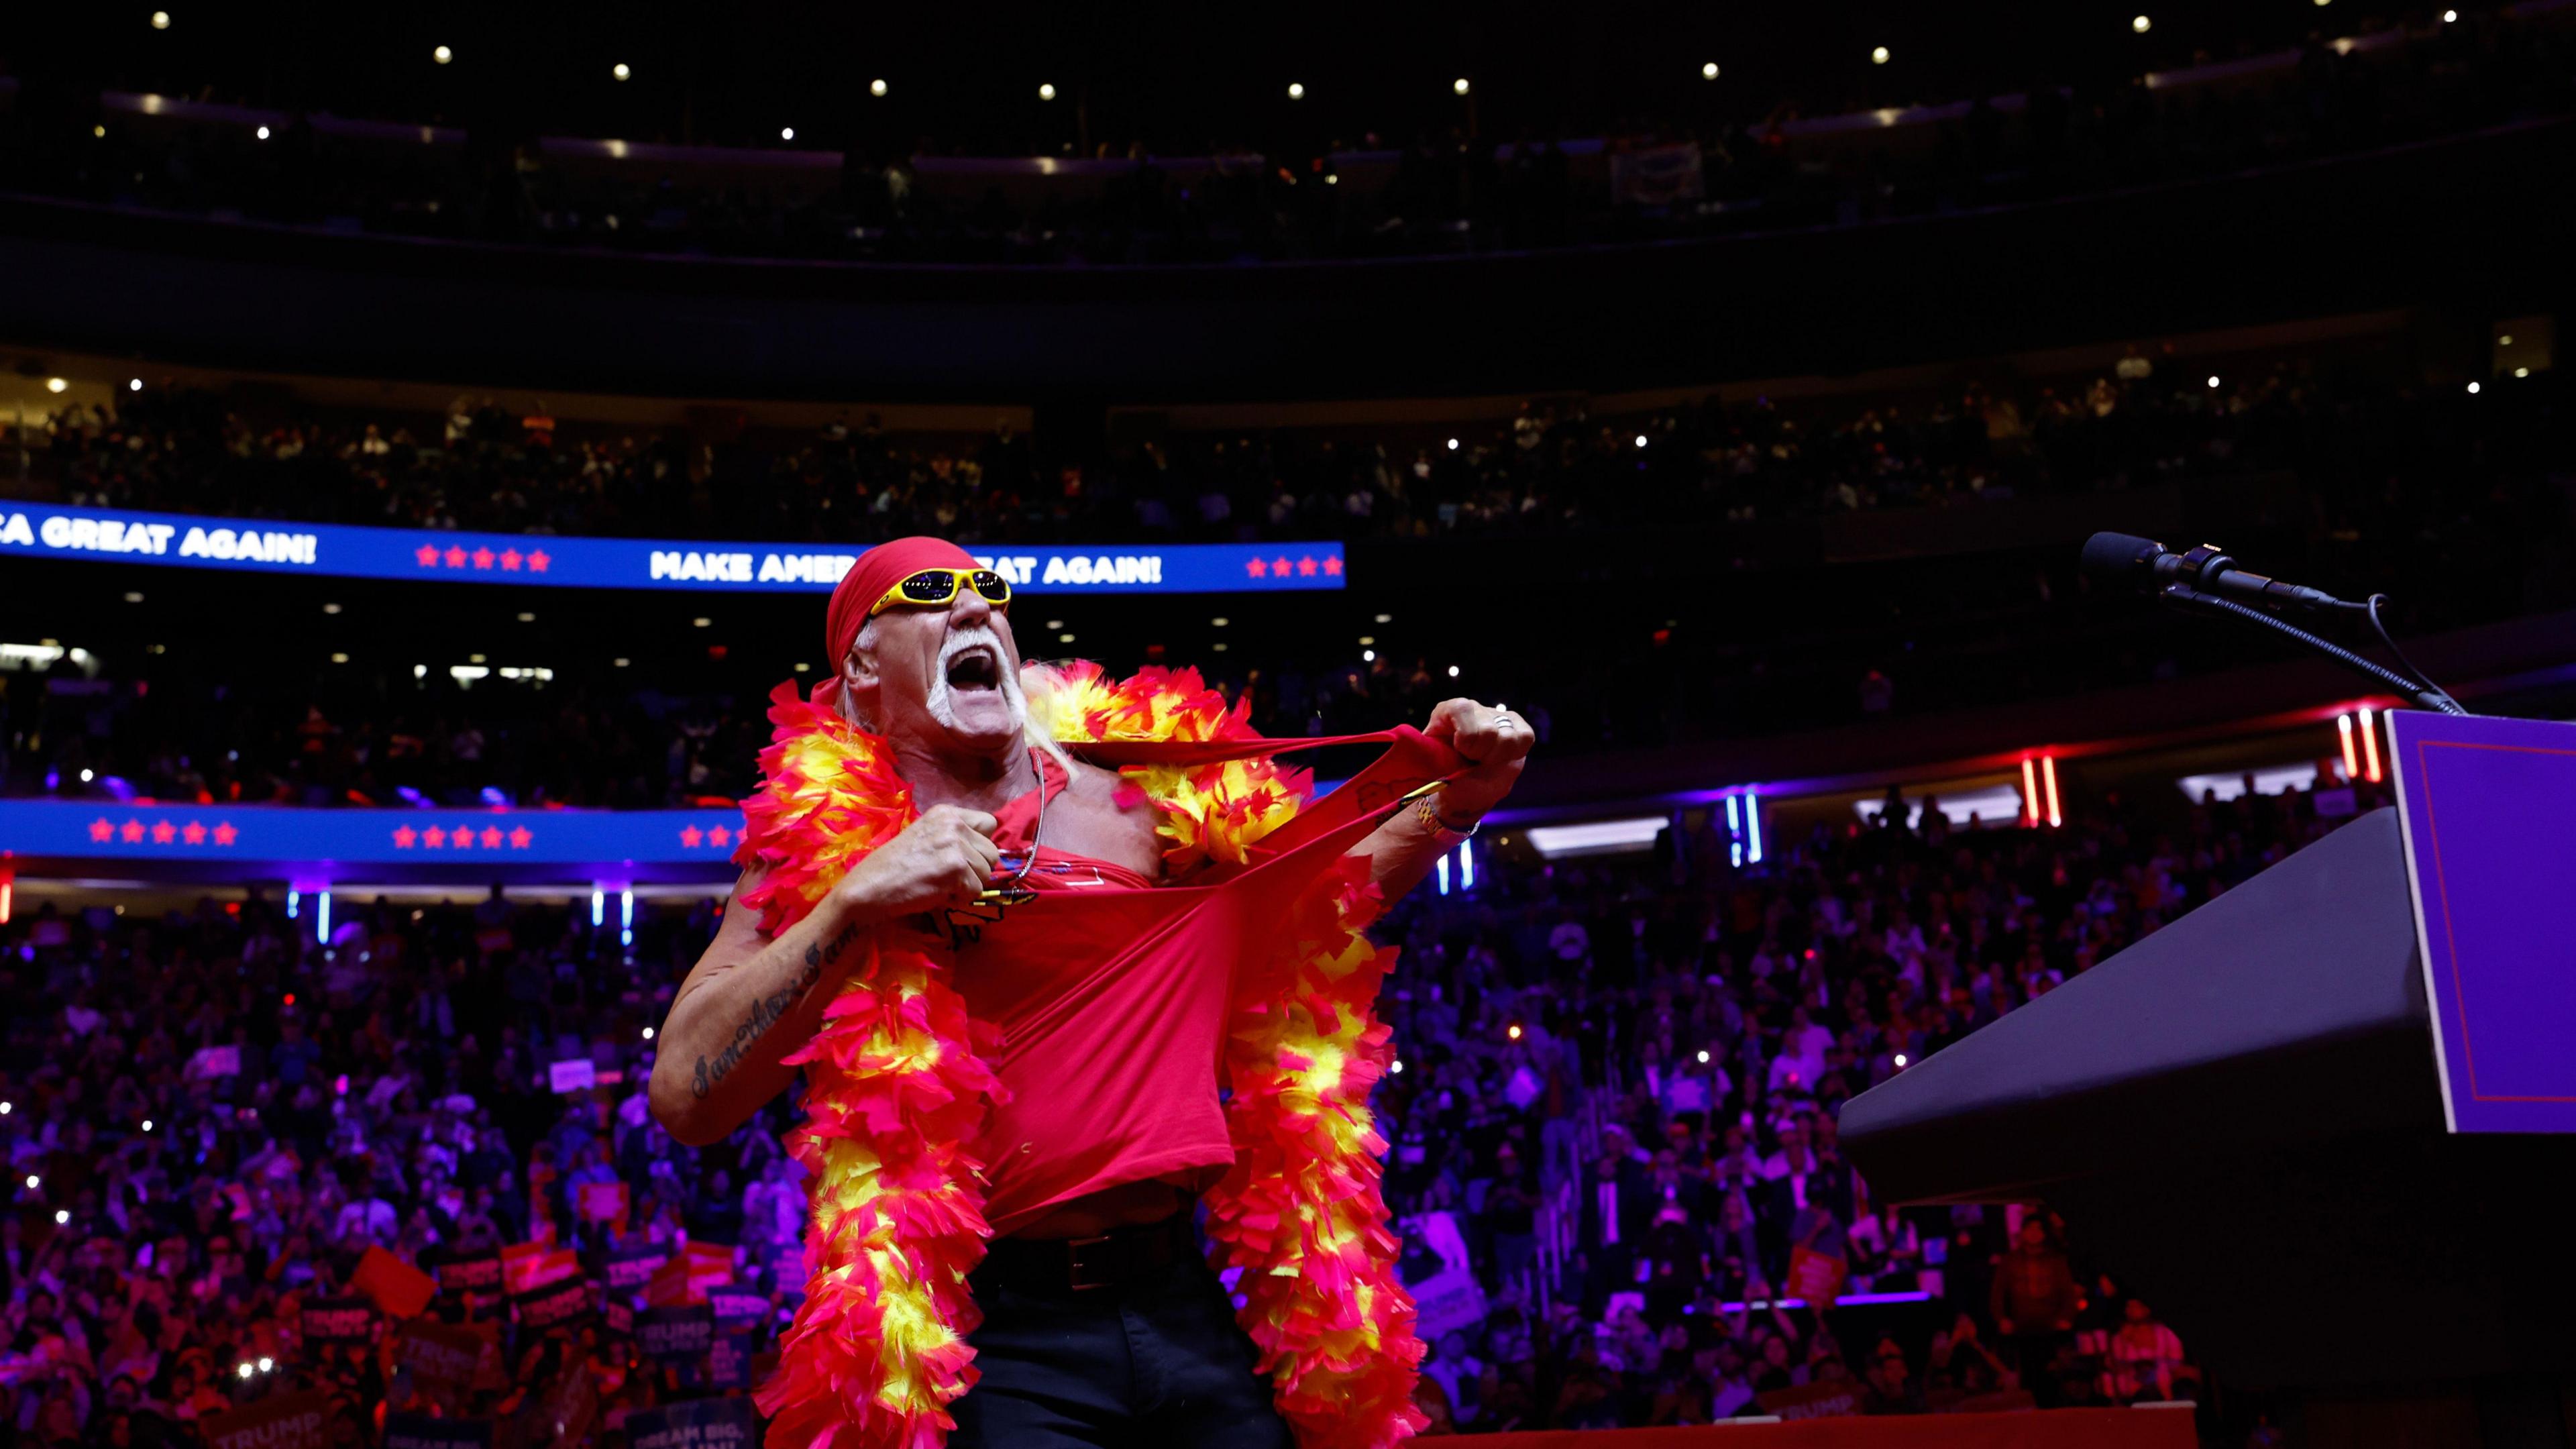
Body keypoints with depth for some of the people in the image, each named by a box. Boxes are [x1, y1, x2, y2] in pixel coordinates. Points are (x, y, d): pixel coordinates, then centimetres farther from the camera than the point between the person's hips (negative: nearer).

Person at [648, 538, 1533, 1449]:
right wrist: (856, 902, -18)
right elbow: (685, 1098, -10)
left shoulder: (1128, 801, 7)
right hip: (997, 1335, -3)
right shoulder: (822, 845, 0)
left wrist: (1452, 804, 5)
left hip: (1183, 1305, 3)